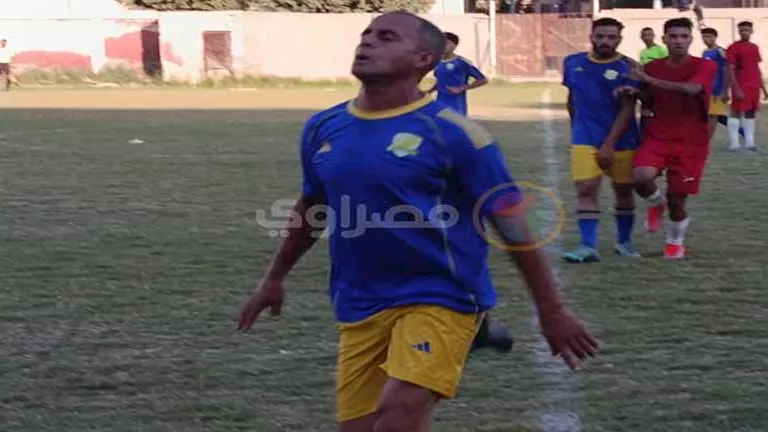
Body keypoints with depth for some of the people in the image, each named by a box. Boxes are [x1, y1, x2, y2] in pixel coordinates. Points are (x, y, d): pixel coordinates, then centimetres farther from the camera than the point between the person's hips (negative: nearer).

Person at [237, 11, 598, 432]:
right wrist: (275, 278, 32)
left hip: (439, 298, -6)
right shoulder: (322, 127, 5)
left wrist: (551, 311, -7)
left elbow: (511, 225, -8)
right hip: (360, 306, 6)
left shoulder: (451, 131, -11)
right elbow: (310, 208, 22)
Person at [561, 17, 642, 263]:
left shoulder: (627, 68, -9)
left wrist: (609, 144, -18)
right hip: (585, 140, 2)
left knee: (623, 190, 10)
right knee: (586, 190, -11)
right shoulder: (573, 63, 4)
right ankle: (588, 246, -13)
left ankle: (624, 241, 28)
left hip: (621, 141, -1)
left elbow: (627, 110, -12)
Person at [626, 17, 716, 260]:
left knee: (677, 198, 0)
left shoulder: (705, 67, -8)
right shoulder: (652, 68, 6)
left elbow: (690, 89, -28)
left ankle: (675, 242, 31)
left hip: (691, 143, -2)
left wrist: (647, 79, -26)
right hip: (657, 137, 2)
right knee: (641, 176, -27)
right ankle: (657, 203, 9)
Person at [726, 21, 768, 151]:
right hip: (741, 86, -7)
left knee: (751, 113, 8)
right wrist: (736, 88, -18)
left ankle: (749, 142, 13)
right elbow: (730, 70, -11)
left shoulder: (755, 47, 15)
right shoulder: (733, 48, -7)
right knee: (736, 112, -5)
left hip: (754, 86, 7)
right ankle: (734, 143, -6)